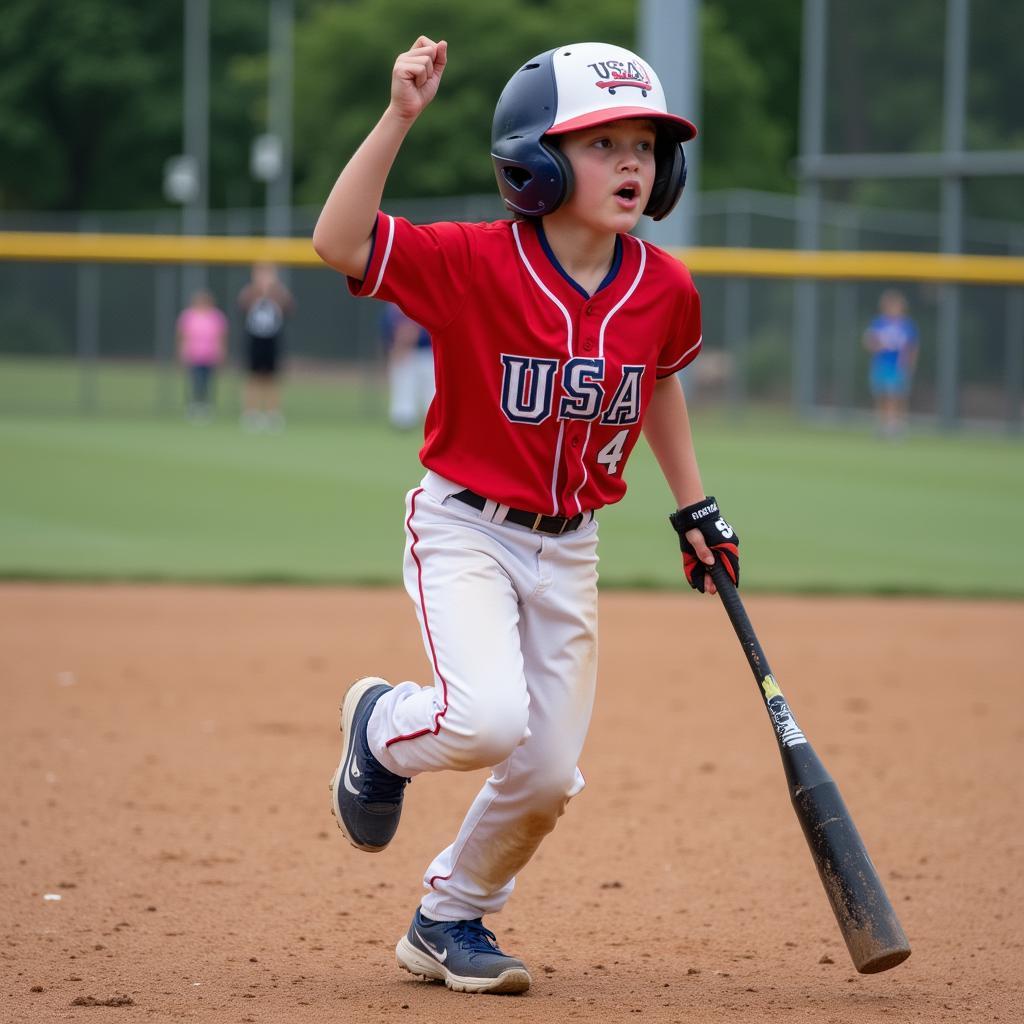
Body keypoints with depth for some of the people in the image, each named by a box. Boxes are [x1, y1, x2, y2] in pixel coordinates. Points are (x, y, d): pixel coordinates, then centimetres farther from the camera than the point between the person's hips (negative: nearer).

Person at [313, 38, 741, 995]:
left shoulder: (664, 289, -4)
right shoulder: (475, 263, -18)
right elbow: (337, 242, -31)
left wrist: (694, 506, 18)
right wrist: (398, 117, -38)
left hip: (568, 549, 5)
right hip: (465, 529, -5)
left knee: (547, 777, 5)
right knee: (489, 720, -27)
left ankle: (449, 921, 31)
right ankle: (384, 726, 10)